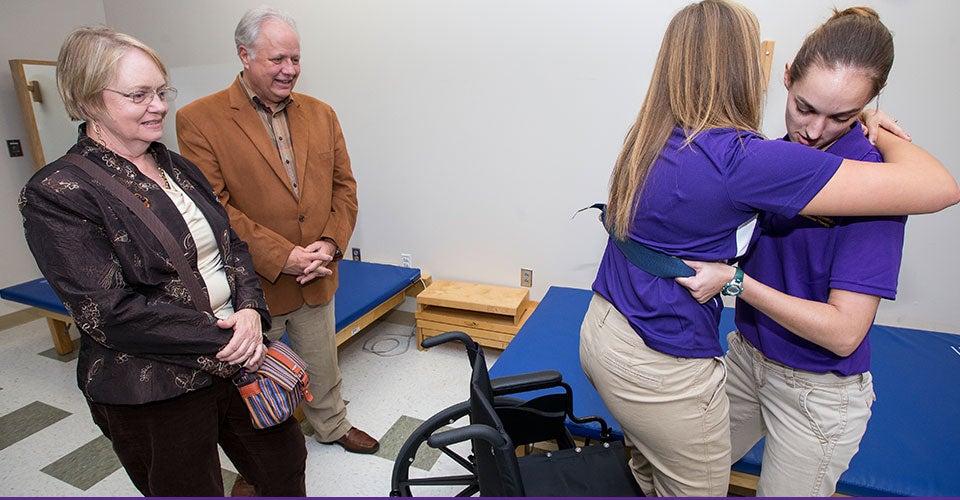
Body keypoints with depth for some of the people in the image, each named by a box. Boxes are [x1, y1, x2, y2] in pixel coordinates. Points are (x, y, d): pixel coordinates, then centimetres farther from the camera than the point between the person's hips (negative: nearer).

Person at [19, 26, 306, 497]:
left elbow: (233, 243, 7)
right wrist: (219, 342, -20)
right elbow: (109, 313, -19)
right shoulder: (56, 193, -13)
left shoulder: (178, 166, 7)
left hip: (237, 354, 6)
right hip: (152, 394, -6)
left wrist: (250, 309, -11)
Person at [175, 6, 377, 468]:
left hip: (316, 280, 4)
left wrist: (330, 243, -10)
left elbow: (344, 185, 5)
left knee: (322, 365, 23)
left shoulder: (320, 114, 4)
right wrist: (283, 257, -20)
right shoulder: (199, 119, -11)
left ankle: (332, 425, 49)